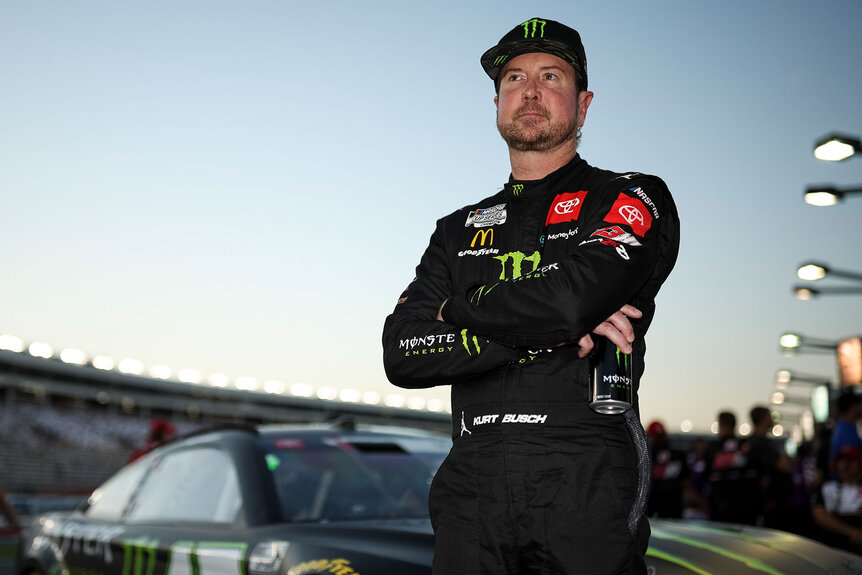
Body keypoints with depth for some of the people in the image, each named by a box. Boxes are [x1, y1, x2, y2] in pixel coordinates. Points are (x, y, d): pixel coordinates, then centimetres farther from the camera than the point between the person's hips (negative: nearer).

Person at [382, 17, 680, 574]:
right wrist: (549, 334, -9)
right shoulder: (460, 230, 17)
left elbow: (574, 298, -16)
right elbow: (401, 354, 2)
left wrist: (456, 308, 1)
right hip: (472, 485, 3)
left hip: (587, 484, -3)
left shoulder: (635, 198, 5)